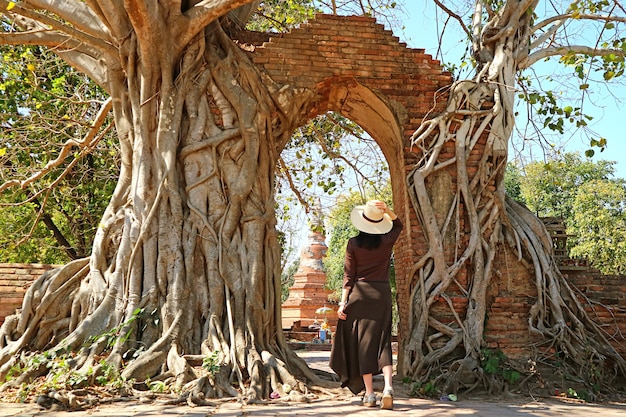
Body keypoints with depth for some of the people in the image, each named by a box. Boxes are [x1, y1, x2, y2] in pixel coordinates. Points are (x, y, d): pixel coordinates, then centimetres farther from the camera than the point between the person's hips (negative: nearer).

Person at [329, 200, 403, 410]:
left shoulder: (353, 244, -5)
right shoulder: (386, 241, 0)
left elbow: (349, 275, -5)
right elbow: (398, 225, 21)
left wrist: (343, 302, -1)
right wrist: (387, 210, 4)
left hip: (360, 294, -1)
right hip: (382, 293, 2)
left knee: (363, 342, 4)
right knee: (382, 341, 7)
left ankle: (369, 394, 6)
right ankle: (388, 386, -11)